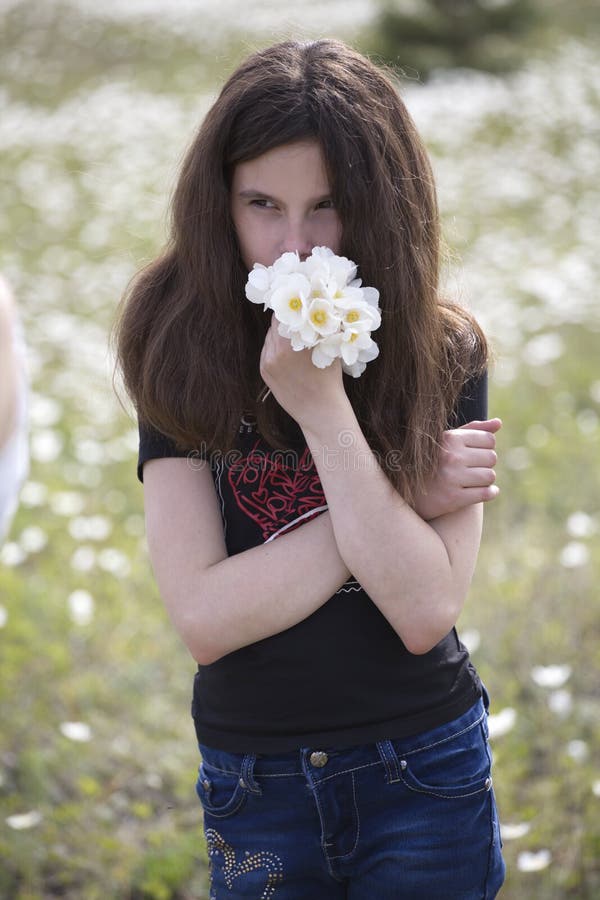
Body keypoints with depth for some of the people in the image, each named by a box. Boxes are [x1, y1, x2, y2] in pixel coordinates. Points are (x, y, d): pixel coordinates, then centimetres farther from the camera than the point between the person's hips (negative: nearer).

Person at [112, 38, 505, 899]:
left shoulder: (443, 354, -9)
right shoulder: (183, 357, -9)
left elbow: (425, 611, -19)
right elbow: (203, 617, -18)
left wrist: (324, 408, -24)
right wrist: (402, 496, -19)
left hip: (424, 782, -1)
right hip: (254, 787, 1)